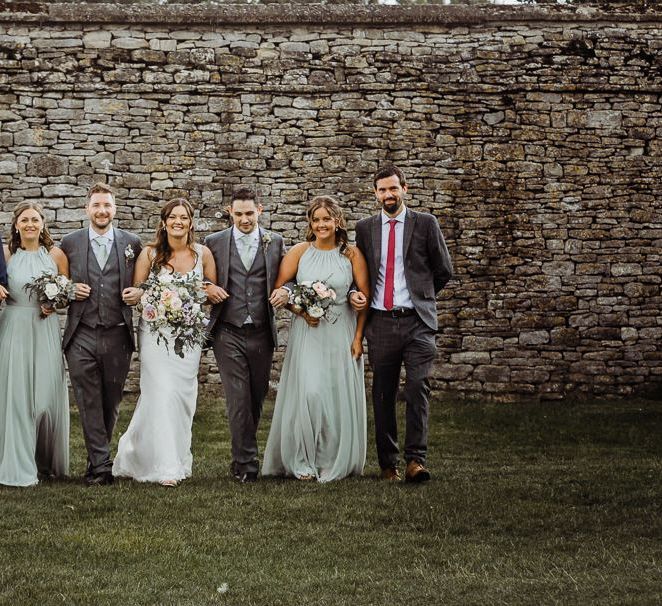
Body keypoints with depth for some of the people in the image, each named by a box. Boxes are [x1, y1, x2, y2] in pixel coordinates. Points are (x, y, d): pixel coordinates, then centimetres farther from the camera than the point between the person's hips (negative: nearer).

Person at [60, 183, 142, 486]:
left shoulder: (132, 243, 7)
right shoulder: (70, 243, 6)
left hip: (117, 336, 1)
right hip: (81, 336, -1)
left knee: (111, 402, 10)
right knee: (89, 404, -3)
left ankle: (97, 460, 25)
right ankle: (101, 464, 0)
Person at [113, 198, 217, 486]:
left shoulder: (203, 253, 3)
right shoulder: (149, 254, -2)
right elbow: (135, 293, 3)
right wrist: (140, 294, -18)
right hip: (156, 331, -2)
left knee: (183, 396, 6)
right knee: (162, 393, -10)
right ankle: (166, 466, -3)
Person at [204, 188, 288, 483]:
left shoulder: (275, 242, 7)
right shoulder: (214, 242, 3)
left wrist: (285, 291, -10)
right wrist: (207, 289, -11)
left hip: (262, 334, 2)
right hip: (228, 333, -2)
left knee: (256, 398, 10)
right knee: (238, 399, -7)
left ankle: (242, 456, 27)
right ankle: (247, 462, -2)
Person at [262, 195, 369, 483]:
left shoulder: (352, 254, 1)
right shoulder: (300, 251, 1)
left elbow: (365, 297, 1)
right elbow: (279, 289, 3)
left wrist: (358, 337, -4)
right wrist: (300, 311, -11)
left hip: (342, 332, 1)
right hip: (307, 332, -1)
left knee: (340, 396, 2)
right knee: (309, 392, -11)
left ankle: (336, 463, 15)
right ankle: (304, 462, 2)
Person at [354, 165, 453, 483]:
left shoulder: (425, 223, 4)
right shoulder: (364, 228, 11)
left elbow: (443, 270, 9)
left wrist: (420, 295, 11)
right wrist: (358, 295, 2)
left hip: (417, 321, -2)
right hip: (380, 322, 3)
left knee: (417, 389, -12)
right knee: (383, 394, 7)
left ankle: (415, 460, -11)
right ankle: (388, 463, 14)